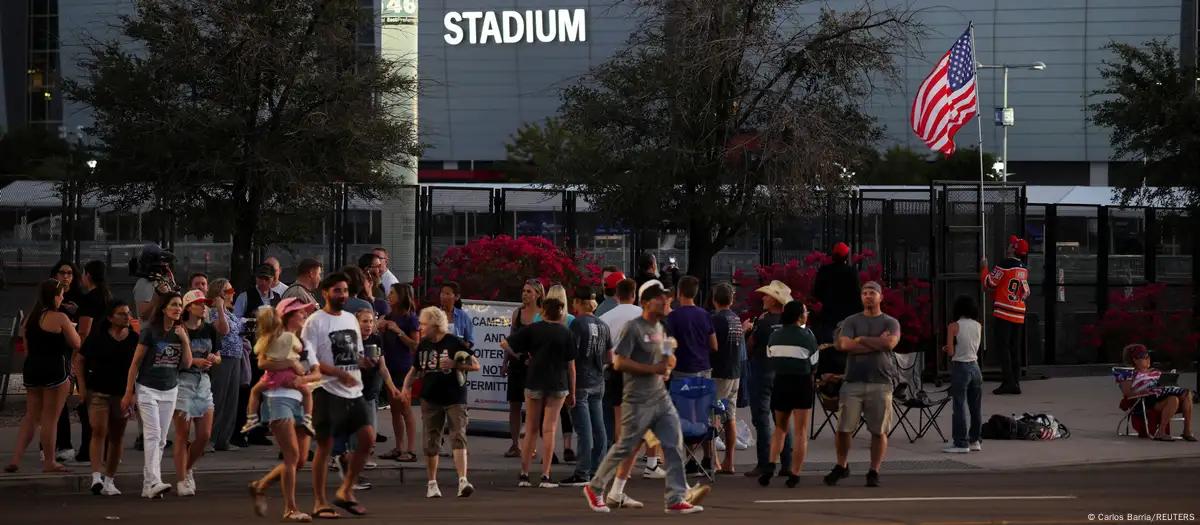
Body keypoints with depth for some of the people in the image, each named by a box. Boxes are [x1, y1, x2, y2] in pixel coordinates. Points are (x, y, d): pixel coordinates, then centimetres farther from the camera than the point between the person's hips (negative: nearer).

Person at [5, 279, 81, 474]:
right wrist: (71, 327, 11)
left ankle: (15, 459, 4)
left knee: (31, 417, 14)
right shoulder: (60, 318, -12)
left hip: (31, 370, 7)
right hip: (55, 370, -7)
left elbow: (27, 347, 15)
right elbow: (76, 344, -6)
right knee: (50, 419, 2)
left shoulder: (30, 318, 9)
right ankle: (49, 462, 8)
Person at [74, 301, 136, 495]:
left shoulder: (135, 339, 1)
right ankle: (97, 476, -23)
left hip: (123, 393, 2)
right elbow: (79, 360, 5)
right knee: (99, 431, -16)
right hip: (98, 391, -2)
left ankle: (109, 479, 18)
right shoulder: (97, 337, -3)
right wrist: (82, 386, -2)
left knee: (116, 437, 8)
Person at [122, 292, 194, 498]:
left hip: (170, 390, 5)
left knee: (161, 440, 5)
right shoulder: (150, 331, -9)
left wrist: (184, 340, -10)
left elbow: (187, 364, 3)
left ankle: (147, 485, 10)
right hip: (147, 389, -5)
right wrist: (128, 393, -7)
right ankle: (154, 482, -24)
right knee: (153, 435, -16)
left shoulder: (180, 332, 6)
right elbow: (136, 363, -5)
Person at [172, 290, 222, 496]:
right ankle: (182, 481, 0)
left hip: (203, 381, 6)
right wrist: (194, 361, -19)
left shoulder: (209, 330, 10)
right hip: (182, 380, -6)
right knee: (182, 434, -3)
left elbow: (218, 358, 18)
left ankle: (188, 469, 26)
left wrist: (214, 359, -5)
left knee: (205, 435, 4)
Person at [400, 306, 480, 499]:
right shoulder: (423, 346, 9)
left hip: (454, 398, -5)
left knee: (458, 438, -16)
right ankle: (432, 483, 19)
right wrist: (406, 386, 3)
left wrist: (455, 365, -22)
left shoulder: (454, 343, -8)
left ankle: (463, 480, -22)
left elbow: (476, 365, -8)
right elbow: (415, 369, 21)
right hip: (430, 400, 5)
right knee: (430, 443, 7)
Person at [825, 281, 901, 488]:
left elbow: (890, 342, -11)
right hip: (853, 382, 1)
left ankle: (874, 472, 8)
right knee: (844, 429, -1)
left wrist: (861, 339, -3)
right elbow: (844, 344, -7)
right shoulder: (851, 321, 11)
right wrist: (876, 343, -6)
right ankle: (841, 466, 17)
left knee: (879, 431, -1)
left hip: (880, 383, -1)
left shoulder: (890, 322, 10)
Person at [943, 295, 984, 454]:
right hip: (975, 367, 5)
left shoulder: (954, 326, -10)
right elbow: (975, 347, 12)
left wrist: (946, 349, 9)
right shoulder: (978, 326, 4)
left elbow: (950, 352, -13)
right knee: (975, 406, 12)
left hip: (960, 367, -5)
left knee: (959, 406, -1)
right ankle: (975, 440, 18)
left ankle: (961, 443, -1)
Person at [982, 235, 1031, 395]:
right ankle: (1015, 383, 10)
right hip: (1019, 315, 7)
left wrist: (984, 268, 9)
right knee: (1015, 349, 10)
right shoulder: (1024, 269, 12)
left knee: (1003, 347, -5)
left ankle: (1008, 381, -11)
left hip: (1004, 314, -7)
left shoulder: (1005, 265, -11)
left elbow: (989, 284, -9)